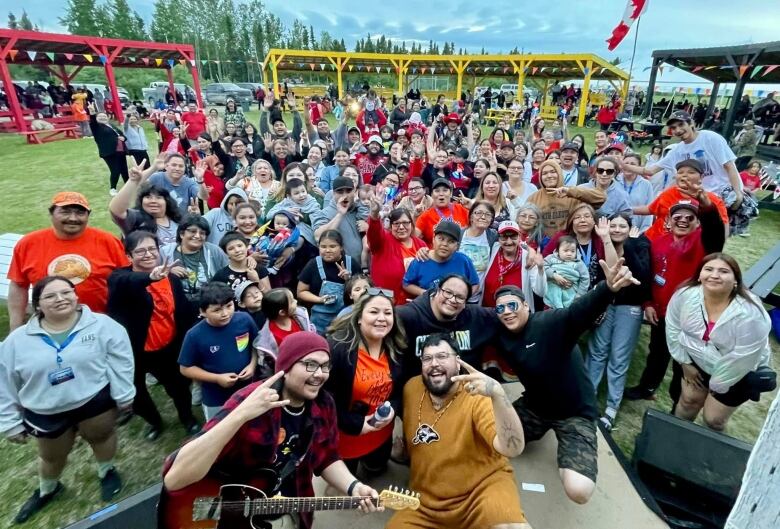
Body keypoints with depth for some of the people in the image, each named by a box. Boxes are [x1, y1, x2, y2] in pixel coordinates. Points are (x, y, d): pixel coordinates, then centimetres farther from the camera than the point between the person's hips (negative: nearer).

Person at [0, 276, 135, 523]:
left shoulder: (102, 325, -14)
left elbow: (120, 361, -11)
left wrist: (123, 396, -12)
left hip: (96, 401, -3)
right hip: (46, 414, 4)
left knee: (102, 437, 17)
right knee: (51, 457, 25)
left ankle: (107, 472, 45)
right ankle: (47, 489, 54)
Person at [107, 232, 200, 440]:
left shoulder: (171, 277, -3)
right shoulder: (121, 278, -12)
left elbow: (185, 312, -1)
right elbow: (128, 283, -39)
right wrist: (151, 277, -60)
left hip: (168, 348, 2)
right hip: (133, 350, -1)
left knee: (178, 385, 16)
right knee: (136, 390, 18)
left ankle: (187, 417, 47)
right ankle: (154, 421, 48)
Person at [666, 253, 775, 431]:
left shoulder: (749, 313, -33)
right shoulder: (685, 294, -22)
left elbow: (742, 359, -24)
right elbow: (673, 327, -7)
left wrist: (718, 385, -13)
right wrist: (685, 363, -2)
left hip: (737, 374, -3)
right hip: (698, 361, 3)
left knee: (713, 419, 7)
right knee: (688, 399, 16)